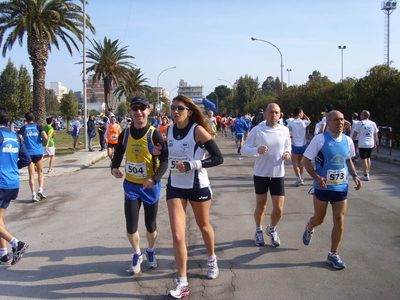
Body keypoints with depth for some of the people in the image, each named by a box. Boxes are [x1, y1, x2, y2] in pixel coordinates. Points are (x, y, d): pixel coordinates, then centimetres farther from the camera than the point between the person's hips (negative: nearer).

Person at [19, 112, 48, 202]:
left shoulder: (23, 128, 3)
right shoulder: (39, 127, 0)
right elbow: (45, 138, -11)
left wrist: (24, 142, 12)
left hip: (29, 153, 0)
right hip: (38, 152, 0)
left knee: (31, 174, 4)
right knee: (40, 172, 16)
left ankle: (33, 194, -3)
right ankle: (40, 189, 0)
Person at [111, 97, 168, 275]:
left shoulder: (154, 135, -15)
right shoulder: (125, 134, -3)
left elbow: (165, 159, -16)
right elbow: (118, 153, 11)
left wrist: (155, 179, -29)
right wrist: (114, 167, -9)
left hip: (150, 186, -2)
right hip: (131, 185, 2)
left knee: (150, 225, 12)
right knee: (131, 227, 1)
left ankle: (150, 251, 41)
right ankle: (137, 255, 29)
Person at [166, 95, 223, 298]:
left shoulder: (198, 130, -17)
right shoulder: (170, 130, 1)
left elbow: (218, 158, -19)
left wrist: (191, 165, -26)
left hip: (197, 186, -3)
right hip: (175, 186, 4)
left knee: (204, 226, 19)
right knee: (177, 235, -6)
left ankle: (212, 259, 48)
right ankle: (182, 283, 4)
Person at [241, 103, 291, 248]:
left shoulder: (284, 130, -1)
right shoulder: (257, 130, -10)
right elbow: (244, 149, -10)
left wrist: (287, 154, -8)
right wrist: (257, 150, -29)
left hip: (278, 174, 2)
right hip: (261, 173, -2)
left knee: (278, 209, 1)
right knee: (261, 206, 13)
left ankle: (272, 229, 32)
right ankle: (259, 231, 38)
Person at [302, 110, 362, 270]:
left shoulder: (347, 140, 3)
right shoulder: (319, 139, -12)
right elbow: (307, 161, -10)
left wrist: (355, 175, 1)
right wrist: (317, 177, -26)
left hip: (341, 187, 3)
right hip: (323, 186, -3)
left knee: (339, 220, 0)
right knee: (319, 218, 11)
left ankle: (333, 254, 15)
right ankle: (310, 228, 48)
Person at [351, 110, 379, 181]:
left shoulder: (360, 123, -4)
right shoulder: (373, 124, 8)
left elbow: (355, 134, -2)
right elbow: (375, 135, 13)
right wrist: (375, 143, 22)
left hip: (362, 144, -5)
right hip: (371, 144, 5)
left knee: (364, 159, -1)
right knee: (368, 158, 19)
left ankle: (366, 176, -1)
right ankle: (367, 173, 24)